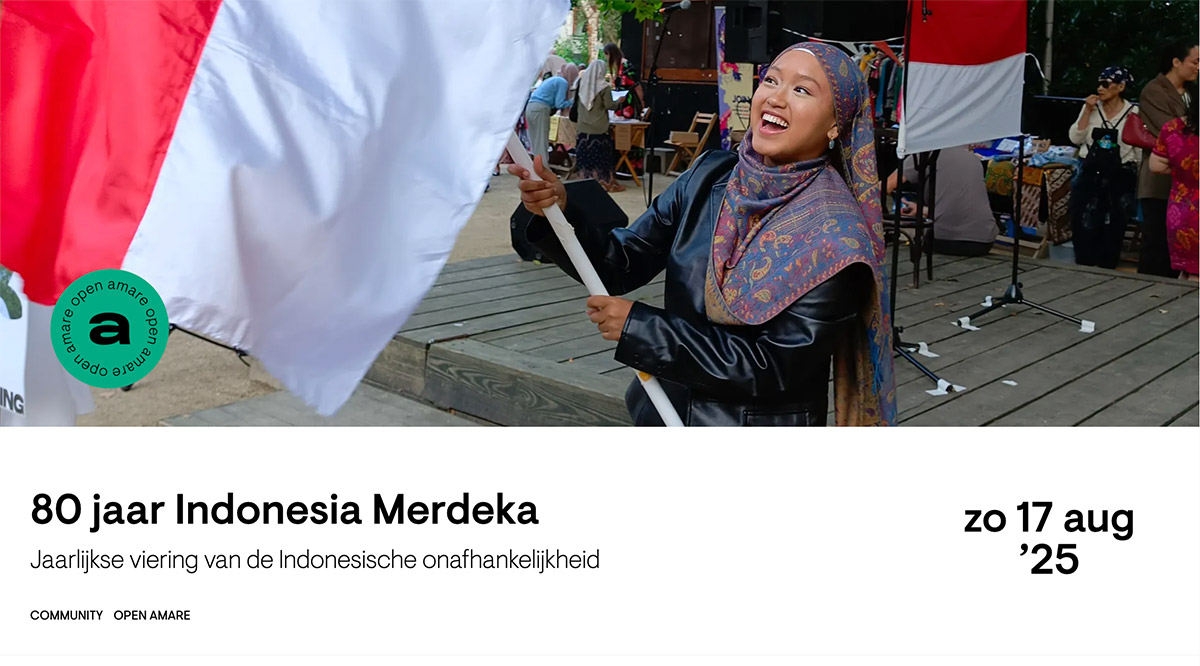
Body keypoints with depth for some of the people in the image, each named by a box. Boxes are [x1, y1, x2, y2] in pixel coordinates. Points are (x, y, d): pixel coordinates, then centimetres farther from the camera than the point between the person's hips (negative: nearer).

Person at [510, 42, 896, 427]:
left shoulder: (835, 234, -20)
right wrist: (560, 210, -25)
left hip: (763, 420, -4)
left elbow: (776, 364, -23)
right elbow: (621, 265, -6)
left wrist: (638, 327, -23)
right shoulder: (709, 176, -6)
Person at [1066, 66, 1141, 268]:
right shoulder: (1091, 108, 5)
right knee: (1085, 225, 2)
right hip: (1090, 175, 2)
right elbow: (1076, 138, -1)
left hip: (1120, 177, -2)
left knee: (1112, 228, 3)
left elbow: (1140, 150, 1)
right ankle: (1084, 265, 13)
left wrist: (1141, 181, 1)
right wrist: (1087, 111, -8)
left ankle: (1106, 268, 13)